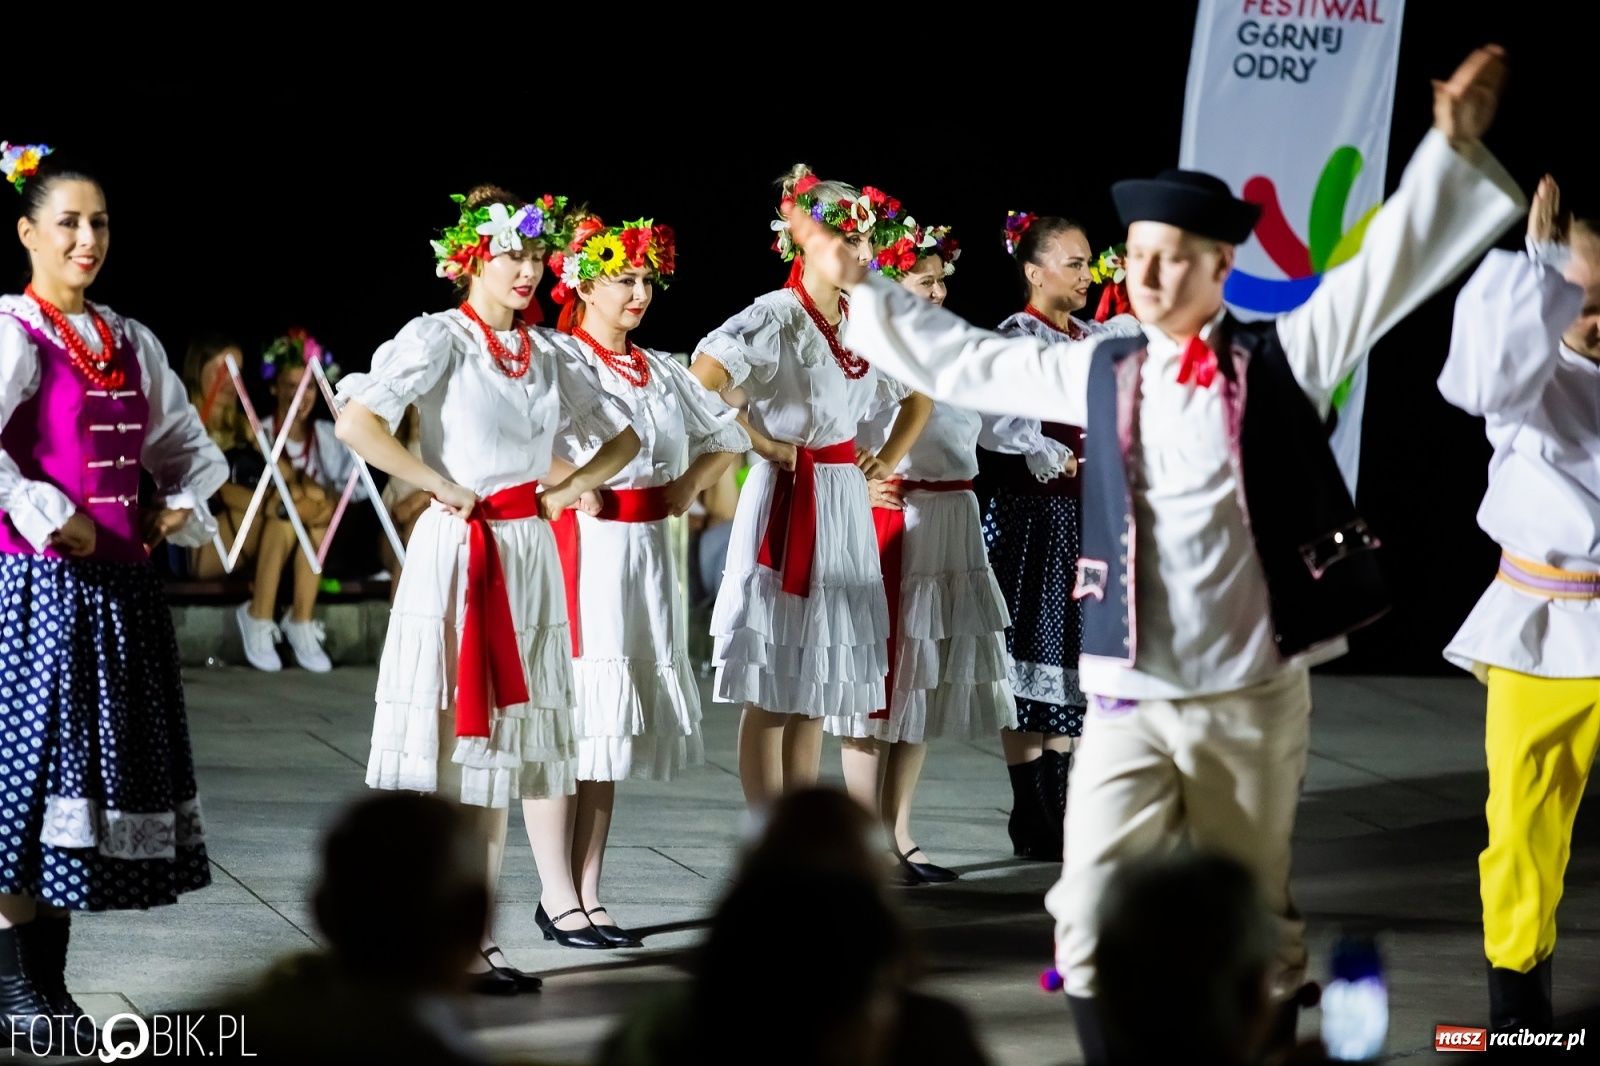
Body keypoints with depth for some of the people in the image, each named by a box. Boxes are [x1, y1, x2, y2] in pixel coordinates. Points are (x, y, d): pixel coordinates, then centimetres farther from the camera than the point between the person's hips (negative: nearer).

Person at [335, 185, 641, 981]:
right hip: (461, 552, -6)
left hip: (533, 553, 6)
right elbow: (356, 422, -22)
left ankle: (560, 901, 21)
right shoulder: (439, 340, -8)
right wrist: (442, 487, -16)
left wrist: (568, 490, 4)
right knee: (470, 738, -4)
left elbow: (621, 438, 21)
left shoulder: (548, 353, 10)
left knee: (544, 729, 12)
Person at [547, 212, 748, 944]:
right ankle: (566, 897, -7)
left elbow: (727, 436, 26)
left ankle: (587, 894, 10)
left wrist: (689, 487, 11)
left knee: (619, 723, 7)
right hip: (587, 548, -7)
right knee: (584, 720, -10)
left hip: (649, 551, 7)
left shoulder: (662, 371, 16)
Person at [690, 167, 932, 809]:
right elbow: (700, 380, -25)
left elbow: (918, 398, 26)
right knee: (770, 692, -3)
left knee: (817, 688, 10)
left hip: (846, 508, 7)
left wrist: (889, 460, 11)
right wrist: (762, 444, -17)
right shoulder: (777, 317, -11)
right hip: (786, 499, -7)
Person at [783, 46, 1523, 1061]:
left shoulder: (1280, 359, -1)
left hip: (1254, 697, -2)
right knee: (1092, 915, -7)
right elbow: (962, 360, 16)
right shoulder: (1099, 372, 6)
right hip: (1129, 698, 2)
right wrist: (860, 284, 17)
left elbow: (1388, 266, -5)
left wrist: (1451, 149, -14)